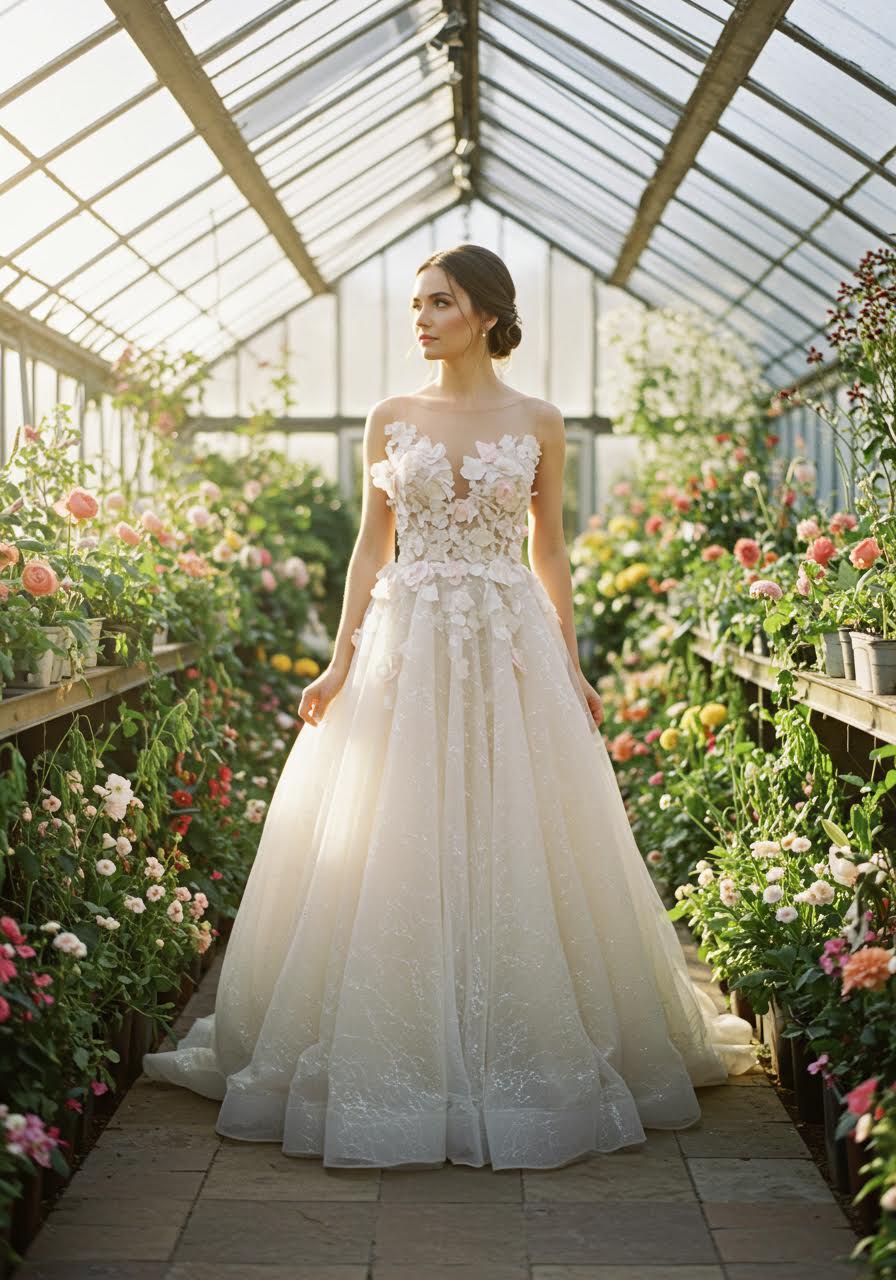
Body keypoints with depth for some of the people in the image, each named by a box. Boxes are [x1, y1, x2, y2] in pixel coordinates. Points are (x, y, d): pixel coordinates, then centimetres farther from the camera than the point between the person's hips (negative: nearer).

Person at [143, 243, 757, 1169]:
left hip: (510, 645, -1)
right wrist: (341, 663, 0)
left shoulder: (536, 422, 5)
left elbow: (549, 549, 9)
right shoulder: (391, 419, 7)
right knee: (394, 853, 0)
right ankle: (401, 1059, 13)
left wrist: (571, 666, 4)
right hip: (404, 645, 1)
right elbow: (371, 546, 8)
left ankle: (517, 1059, 15)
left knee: (512, 847, 1)